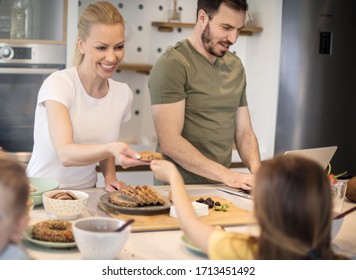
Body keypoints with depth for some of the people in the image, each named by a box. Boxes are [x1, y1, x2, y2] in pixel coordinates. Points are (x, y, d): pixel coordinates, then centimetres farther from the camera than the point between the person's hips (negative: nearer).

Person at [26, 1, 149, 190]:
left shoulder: (123, 94, 0)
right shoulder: (58, 84, -15)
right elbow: (65, 154, -27)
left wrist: (110, 176, -3)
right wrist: (111, 148, -43)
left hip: (86, 196, 4)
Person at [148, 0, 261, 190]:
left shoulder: (235, 66, 10)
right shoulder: (171, 65, -11)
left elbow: (244, 131, 13)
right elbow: (169, 142, -17)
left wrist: (257, 172, -5)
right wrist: (228, 176, -19)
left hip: (220, 188, 6)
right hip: (179, 188, -5)